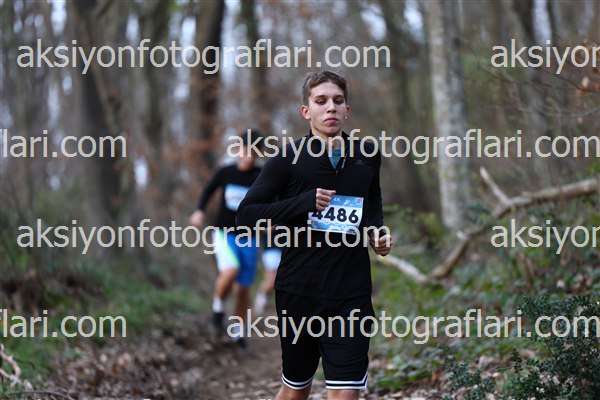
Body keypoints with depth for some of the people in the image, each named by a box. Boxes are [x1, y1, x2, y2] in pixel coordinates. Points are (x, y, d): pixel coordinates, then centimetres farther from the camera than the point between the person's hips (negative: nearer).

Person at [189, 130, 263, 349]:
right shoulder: (225, 173, -2)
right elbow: (208, 190, 15)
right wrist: (200, 210, 0)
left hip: (248, 238, 1)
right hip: (224, 233, -1)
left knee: (243, 288, 5)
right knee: (230, 271, -28)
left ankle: (238, 333, 22)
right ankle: (218, 309, -3)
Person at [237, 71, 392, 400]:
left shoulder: (367, 156, 7)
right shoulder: (288, 158, -4)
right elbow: (245, 214, -7)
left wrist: (377, 230, 6)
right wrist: (304, 202, -18)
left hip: (352, 295, 2)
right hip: (298, 291, -1)